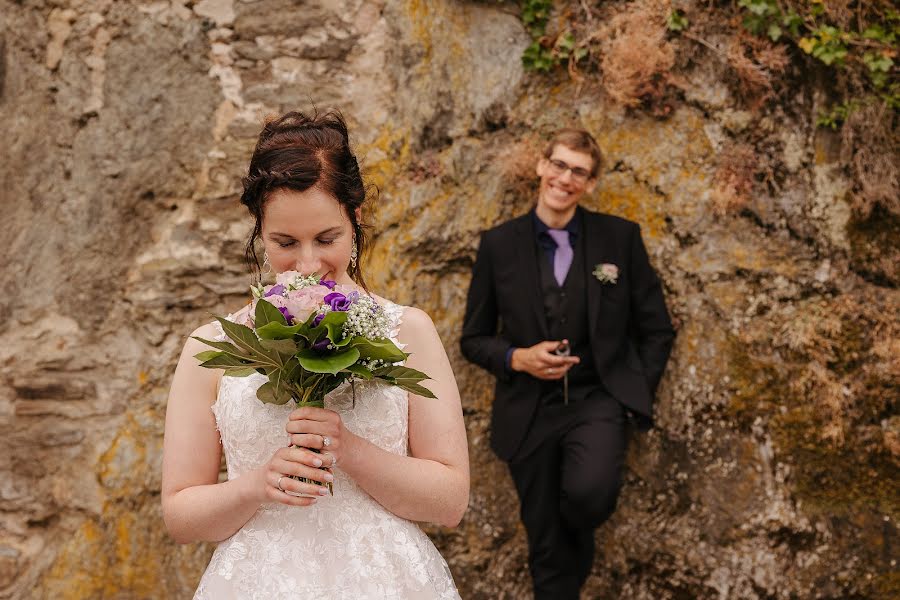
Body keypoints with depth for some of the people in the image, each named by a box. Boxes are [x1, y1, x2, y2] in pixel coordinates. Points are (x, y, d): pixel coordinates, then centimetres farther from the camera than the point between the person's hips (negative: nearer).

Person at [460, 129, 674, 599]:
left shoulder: (621, 237, 0)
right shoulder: (499, 243, 1)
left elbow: (656, 328, 6)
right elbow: (474, 338, 6)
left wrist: (636, 393, -2)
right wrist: (518, 358, -12)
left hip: (598, 399, -1)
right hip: (529, 411, 1)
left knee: (588, 491, -29)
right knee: (546, 548, 7)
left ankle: (578, 548, 7)